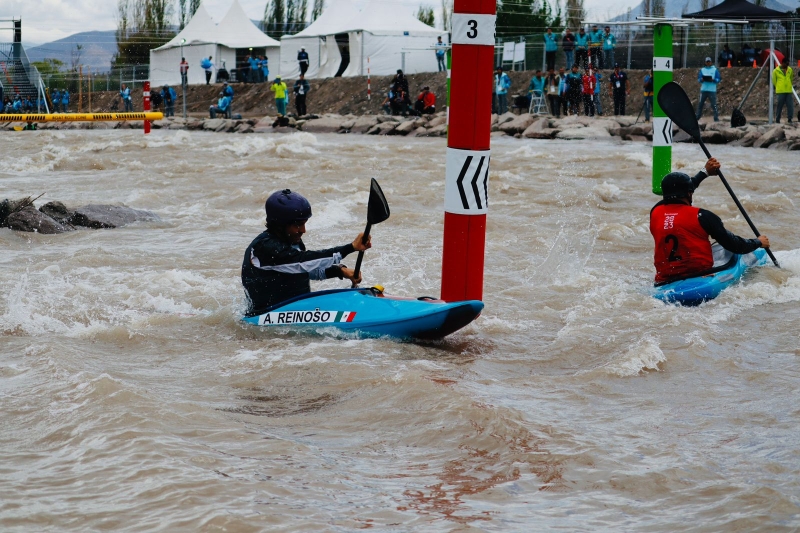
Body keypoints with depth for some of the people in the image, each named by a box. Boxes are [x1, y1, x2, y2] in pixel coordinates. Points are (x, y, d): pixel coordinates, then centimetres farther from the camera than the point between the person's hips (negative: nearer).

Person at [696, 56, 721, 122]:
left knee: (713, 104, -9)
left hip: (712, 90, -3)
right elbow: (698, 79, 10)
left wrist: (713, 80, -16)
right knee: (700, 104, 2)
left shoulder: (715, 70, 8)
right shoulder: (702, 70, 15)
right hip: (703, 89, 3)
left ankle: (716, 117, -8)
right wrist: (702, 79, -12)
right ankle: (697, 116, 10)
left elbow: (718, 79, 3)